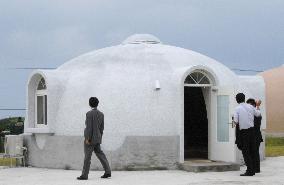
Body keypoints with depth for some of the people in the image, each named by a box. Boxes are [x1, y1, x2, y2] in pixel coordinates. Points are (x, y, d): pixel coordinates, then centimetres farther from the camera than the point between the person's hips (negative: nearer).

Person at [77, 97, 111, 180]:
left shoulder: (89, 114, -13)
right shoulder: (101, 114, 8)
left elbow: (89, 127, -19)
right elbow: (101, 128, 12)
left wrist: (87, 139, -17)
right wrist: (99, 138, 19)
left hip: (90, 138, -7)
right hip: (97, 139, 7)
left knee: (87, 157, -3)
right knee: (100, 154, 9)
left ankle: (84, 175, -1)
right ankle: (107, 172, 4)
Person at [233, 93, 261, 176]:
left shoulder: (237, 108, -8)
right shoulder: (250, 106, 4)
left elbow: (236, 121, -13)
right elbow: (258, 114, 20)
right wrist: (258, 106, 38)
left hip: (244, 131, -4)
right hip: (251, 129, 4)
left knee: (245, 151, -3)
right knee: (252, 150, 10)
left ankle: (249, 170, -9)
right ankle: (252, 170, 12)